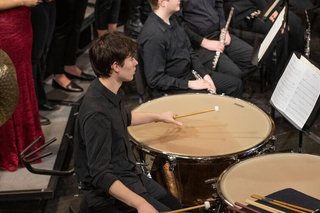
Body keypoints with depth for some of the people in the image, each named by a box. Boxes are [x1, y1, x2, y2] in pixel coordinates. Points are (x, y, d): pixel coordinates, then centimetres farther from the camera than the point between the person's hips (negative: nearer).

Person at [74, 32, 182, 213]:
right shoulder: (96, 113, -31)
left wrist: (158, 117, 27)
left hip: (130, 174, 9)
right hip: (109, 191, -9)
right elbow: (101, 176, -30)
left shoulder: (111, 92, -2)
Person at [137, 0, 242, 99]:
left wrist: (205, 74, 1)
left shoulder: (173, 19, 2)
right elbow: (155, 80, -26)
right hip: (169, 89, -9)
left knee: (236, 84, 8)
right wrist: (189, 84, -21)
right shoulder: (153, 36, -28)